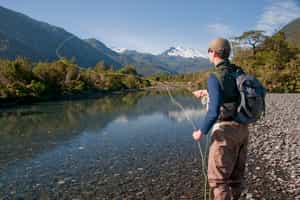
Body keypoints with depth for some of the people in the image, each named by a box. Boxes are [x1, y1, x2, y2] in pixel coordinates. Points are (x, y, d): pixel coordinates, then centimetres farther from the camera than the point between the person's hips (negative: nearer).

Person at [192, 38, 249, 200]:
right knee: (235, 174, 19)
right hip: (241, 129, 8)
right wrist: (207, 93, 32)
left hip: (226, 131, -8)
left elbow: (214, 111, -24)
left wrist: (201, 132, -10)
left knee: (217, 178, 3)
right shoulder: (238, 72, 10)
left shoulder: (214, 77, -17)